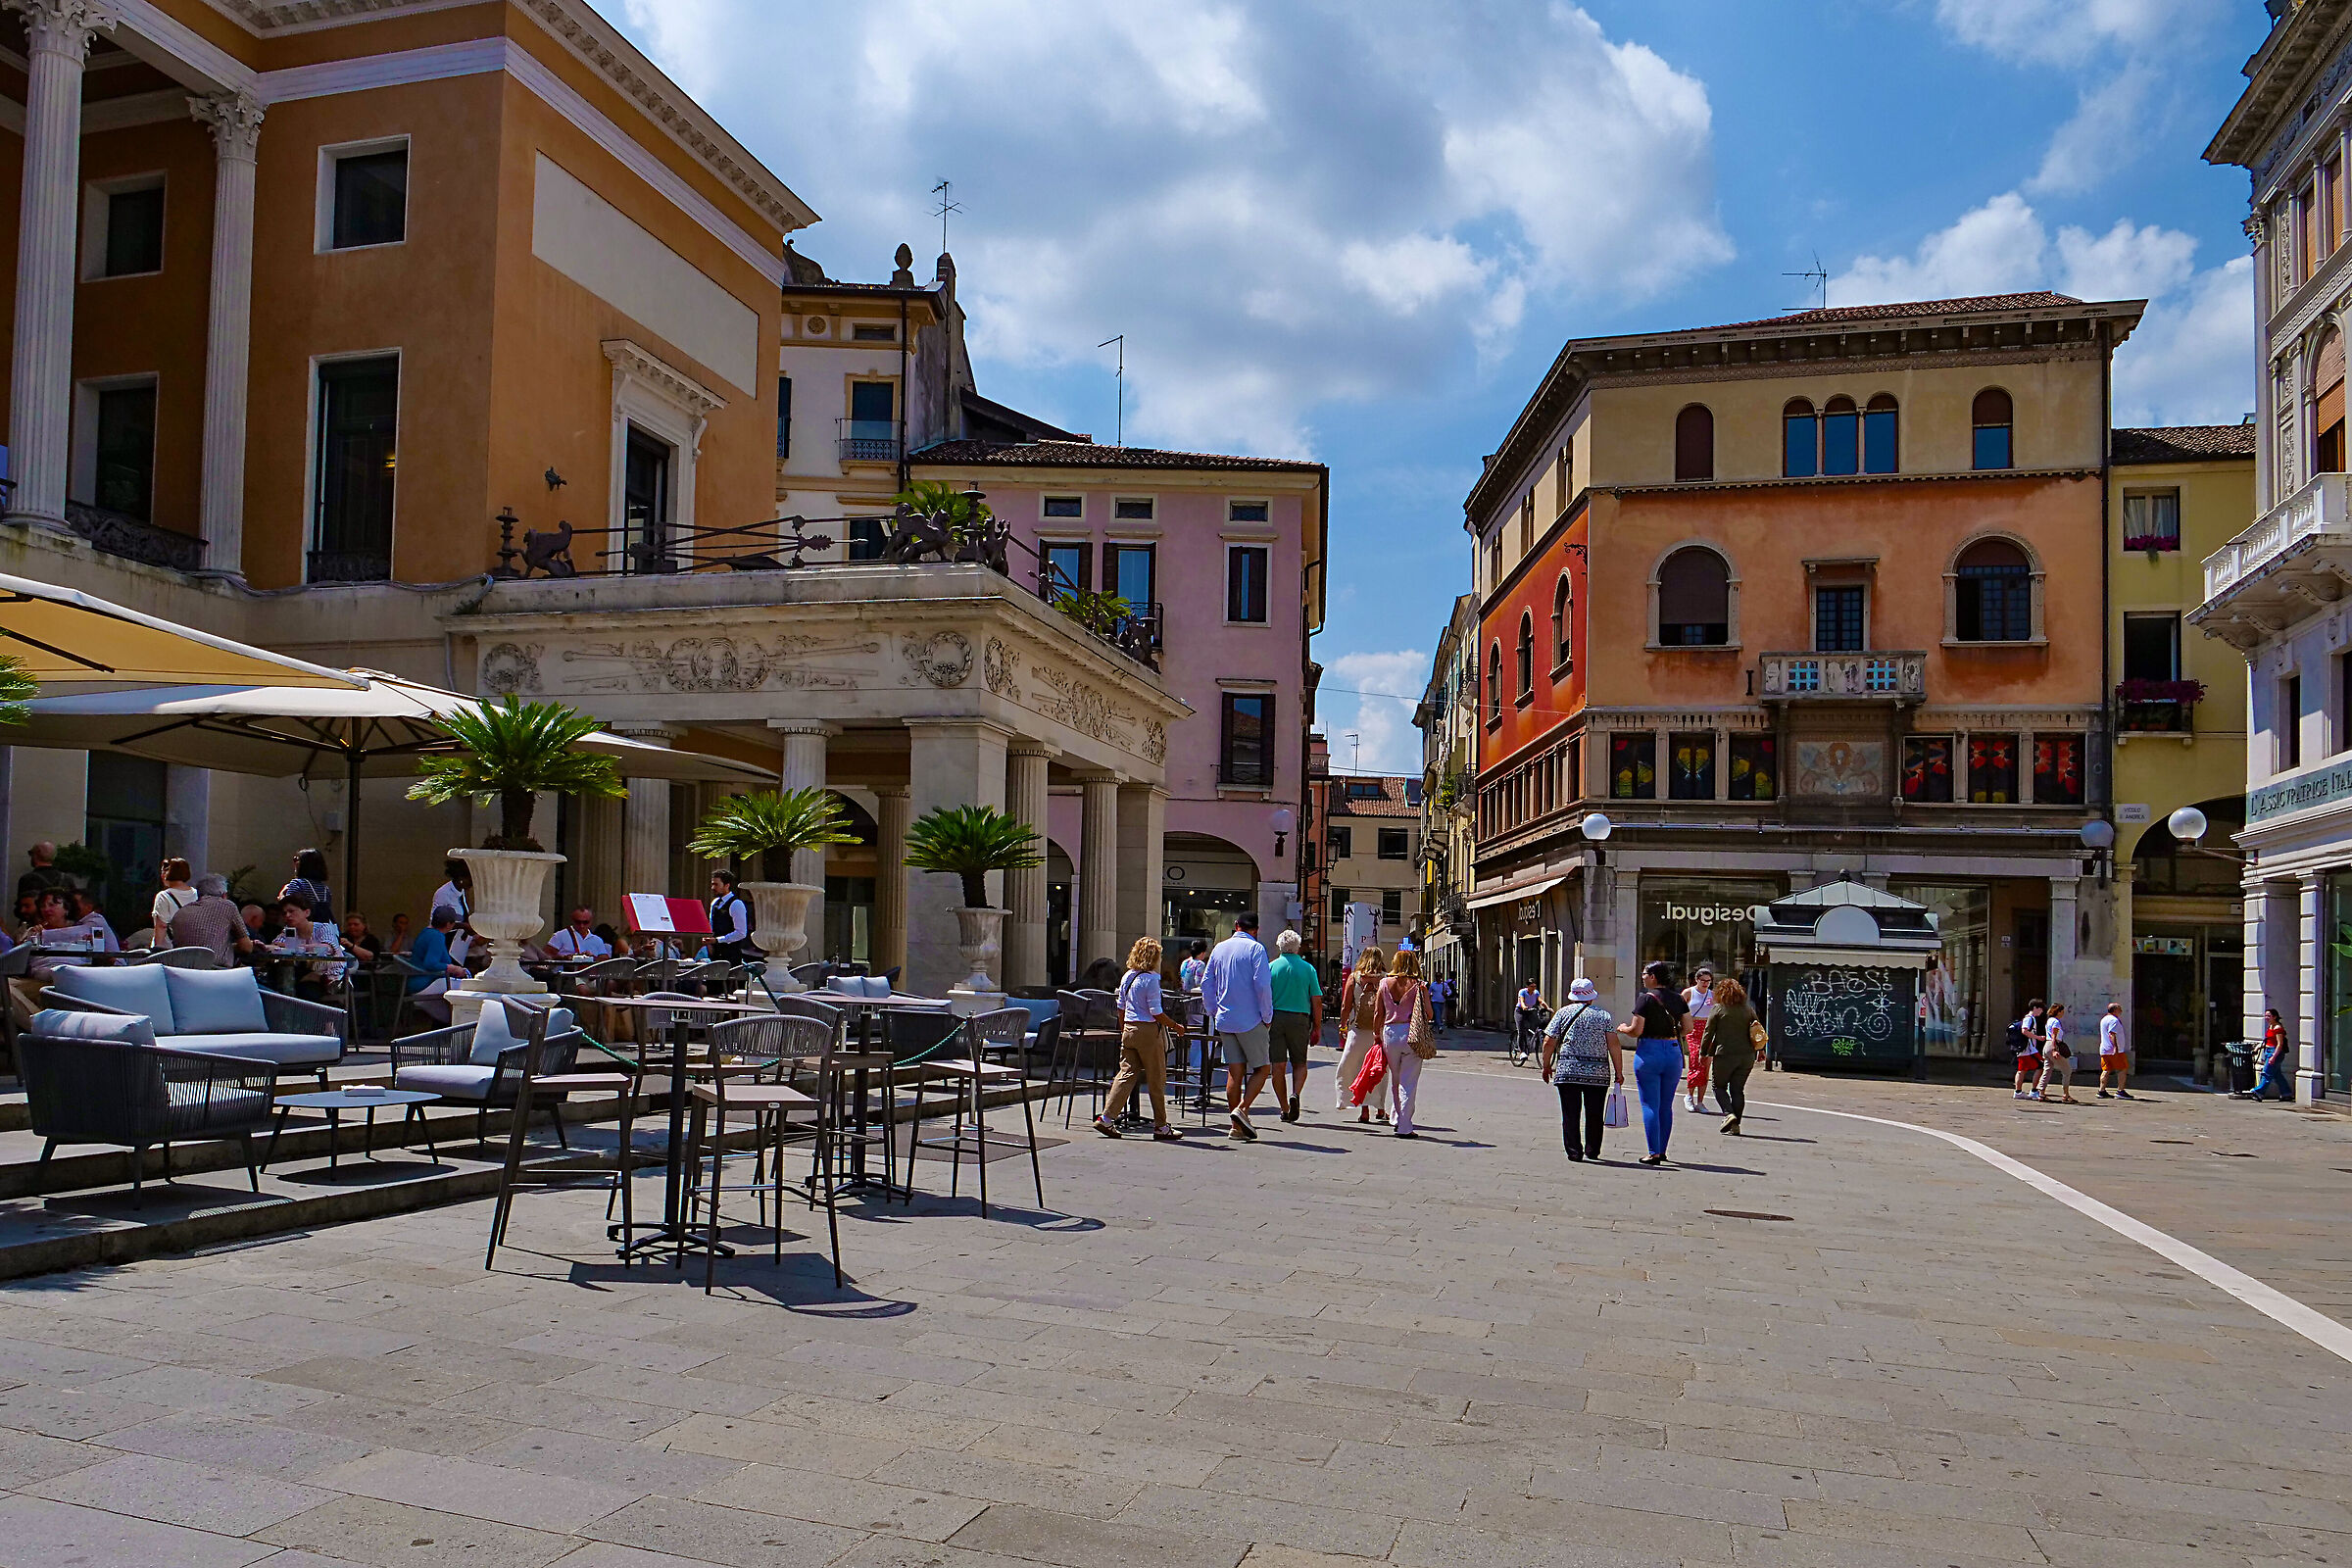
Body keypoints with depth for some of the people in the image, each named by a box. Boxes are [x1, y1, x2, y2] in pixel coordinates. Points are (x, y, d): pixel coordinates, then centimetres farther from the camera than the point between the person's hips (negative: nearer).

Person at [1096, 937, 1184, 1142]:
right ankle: (1161, 1126, 10)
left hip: (1129, 1030, 7)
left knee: (1126, 1074, 8)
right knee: (1157, 1080, 3)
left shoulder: (1126, 977, 9)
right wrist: (1175, 1026, -4)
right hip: (1148, 1031, -7)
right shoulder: (1151, 979, -14)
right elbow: (1156, 1013, -15)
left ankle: (1106, 1118, 0)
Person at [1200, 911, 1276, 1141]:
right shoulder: (1255, 948, -7)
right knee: (1261, 1068, 5)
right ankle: (1242, 1108, -14)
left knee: (1235, 1071, 7)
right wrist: (1267, 1017, -7)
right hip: (1250, 1020, -5)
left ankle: (1237, 1126, 5)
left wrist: (1213, 1014, 18)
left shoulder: (1220, 948, 10)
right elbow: (1262, 985, -15)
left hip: (1225, 1020, 5)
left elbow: (1206, 984, 12)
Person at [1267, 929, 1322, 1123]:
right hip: (1299, 1019, 0)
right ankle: (1295, 1094, -12)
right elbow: (1317, 1001, 1)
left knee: (1278, 1065, 5)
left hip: (1275, 1018, 0)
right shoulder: (1308, 968, 3)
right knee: (1300, 1063, 13)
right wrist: (1317, 1027, 7)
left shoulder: (1271, 967, 1)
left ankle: (1284, 1108, 5)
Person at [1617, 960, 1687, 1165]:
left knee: (1650, 1105, -1)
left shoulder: (1646, 998, -10)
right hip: (1674, 1052, 5)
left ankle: (1654, 1153, -4)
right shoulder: (1678, 999, 6)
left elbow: (1636, 1030, -14)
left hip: (1649, 1052, -5)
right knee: (1666, 1106, 14)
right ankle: (1662, 1150, 20)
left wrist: (1622, 1028, 7)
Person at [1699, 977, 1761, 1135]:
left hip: (1725, 1055, -4)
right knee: (1738, 1090, 9)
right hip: (1746, 1055, 4)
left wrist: (1703, 1053, 7)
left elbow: (1708, 1033, -2)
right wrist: (1758, 1052, 21)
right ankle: (1735, 1125, 4)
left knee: (1719, 1086, 11)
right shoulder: (1748, 1009, 9)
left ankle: (1729, 1114, -11)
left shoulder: (1717, 1009, -3)